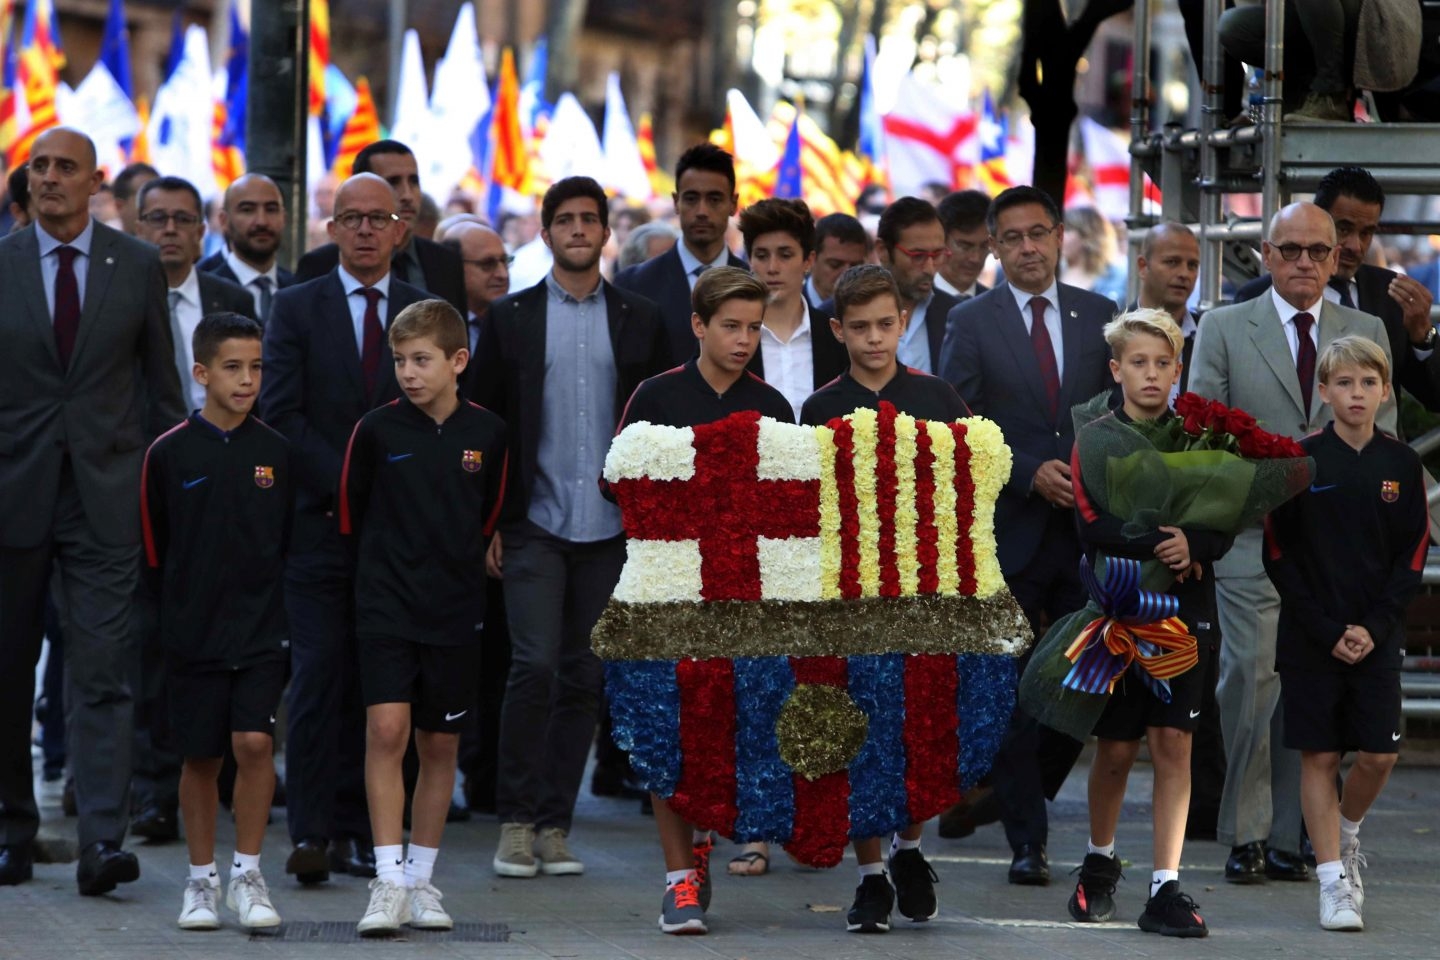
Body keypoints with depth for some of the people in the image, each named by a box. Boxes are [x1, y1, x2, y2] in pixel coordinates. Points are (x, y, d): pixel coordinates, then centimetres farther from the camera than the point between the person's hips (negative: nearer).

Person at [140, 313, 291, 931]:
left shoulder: (274, 452, 1)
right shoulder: (169, 454, -4)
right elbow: (155, 550, 5)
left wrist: (267, 599, 8)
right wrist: (181, 609, 7)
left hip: (262, 625, 1)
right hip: (192, 628, 0)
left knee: (255, 741, -12)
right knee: (201, 756, 6)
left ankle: (247, 874, 1)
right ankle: (201, 879, 19)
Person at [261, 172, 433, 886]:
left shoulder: (423, 313, 11)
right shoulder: (296, 309, 6)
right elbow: (282, 413, -2)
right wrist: (348, 482, -11)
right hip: (317, 522, -2)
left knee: (375, 682, 1)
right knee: (319, 672, -9)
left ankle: (354, 831, 6)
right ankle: (310, 833, -10)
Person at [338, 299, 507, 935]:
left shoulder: (487, 434, 0)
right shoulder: (377, 430, -6)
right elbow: (351, 509, 7)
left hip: (454, 612, 3)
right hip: (386, 605, -3)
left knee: (440, 744, 9)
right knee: (386, 729, -15)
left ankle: (421, 880, 19)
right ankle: (389, 882, -14)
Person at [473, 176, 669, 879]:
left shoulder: (639, 321, 9)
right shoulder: (511, 318, 5)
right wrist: (488, 525, -2)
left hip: (609, 530, 2)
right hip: (534, 525, -2)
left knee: (583, 677, 4)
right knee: (534, 665, -13)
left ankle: (555, 826, 11)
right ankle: (516, 822, -4)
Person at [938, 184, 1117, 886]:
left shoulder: (1099, 317, 9)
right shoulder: (971, 324, 1)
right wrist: (1030, 474, -14)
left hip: (1086, 529, 3)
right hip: (1007, 531, -2)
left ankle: (1028, 794, 24)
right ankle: (1026, 837, 4)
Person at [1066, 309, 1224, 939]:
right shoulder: (1096, 440, 1)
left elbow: (1226, 526, 0)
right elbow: (1095, 526, -12)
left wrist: (1193, 545, -20)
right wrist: (1161, 546, -21)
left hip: (1184, 610, 1)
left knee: (1173, 744, -5)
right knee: (1116, 748, 5)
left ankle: (1166, 889, -4)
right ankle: (1099, 862, 30)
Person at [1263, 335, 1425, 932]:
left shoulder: (1401, 465, 3)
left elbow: (1412, 555, 3)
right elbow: (1279, 557, -3)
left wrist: (1373, 627, -9)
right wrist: (1328, 631, -10)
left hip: (1376, 636, 2)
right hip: (1309, 634, -2)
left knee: (1380, 754, -2)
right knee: (1319, 755, 0)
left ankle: (1346, 832, 28)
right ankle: (1334, 882, 6)